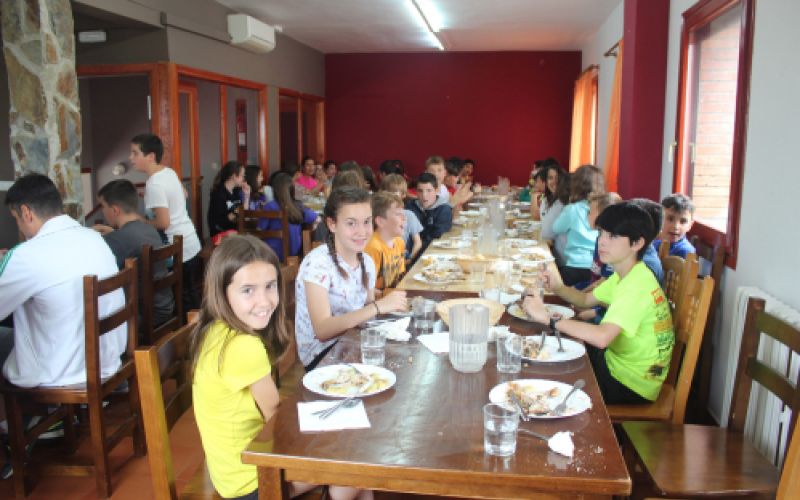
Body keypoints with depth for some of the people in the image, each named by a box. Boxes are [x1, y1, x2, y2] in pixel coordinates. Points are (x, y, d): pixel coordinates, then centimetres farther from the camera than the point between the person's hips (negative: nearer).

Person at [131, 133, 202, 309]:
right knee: (191, 296, 18)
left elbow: (163, 223, -22)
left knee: (186, 300, 2)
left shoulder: (154, 184, -21)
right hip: (191, 243, 9)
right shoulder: (170, 172, 6)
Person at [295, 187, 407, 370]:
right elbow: (322, 330, -28)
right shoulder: (317, 263, -18)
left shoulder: (367, 262, 5)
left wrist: (392, 305, -9)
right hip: (322, 356, -7)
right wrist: (378, 307, -34)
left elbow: (365, 314, 11)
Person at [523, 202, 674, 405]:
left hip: (631, 385, -8)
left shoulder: (637, 284, -28)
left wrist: (549, 318, -36)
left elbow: (602, 337, -40)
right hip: (618, 360, 8)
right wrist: (557, 287, -9)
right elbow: (586, 299, 11)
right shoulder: (627, 275, 3)